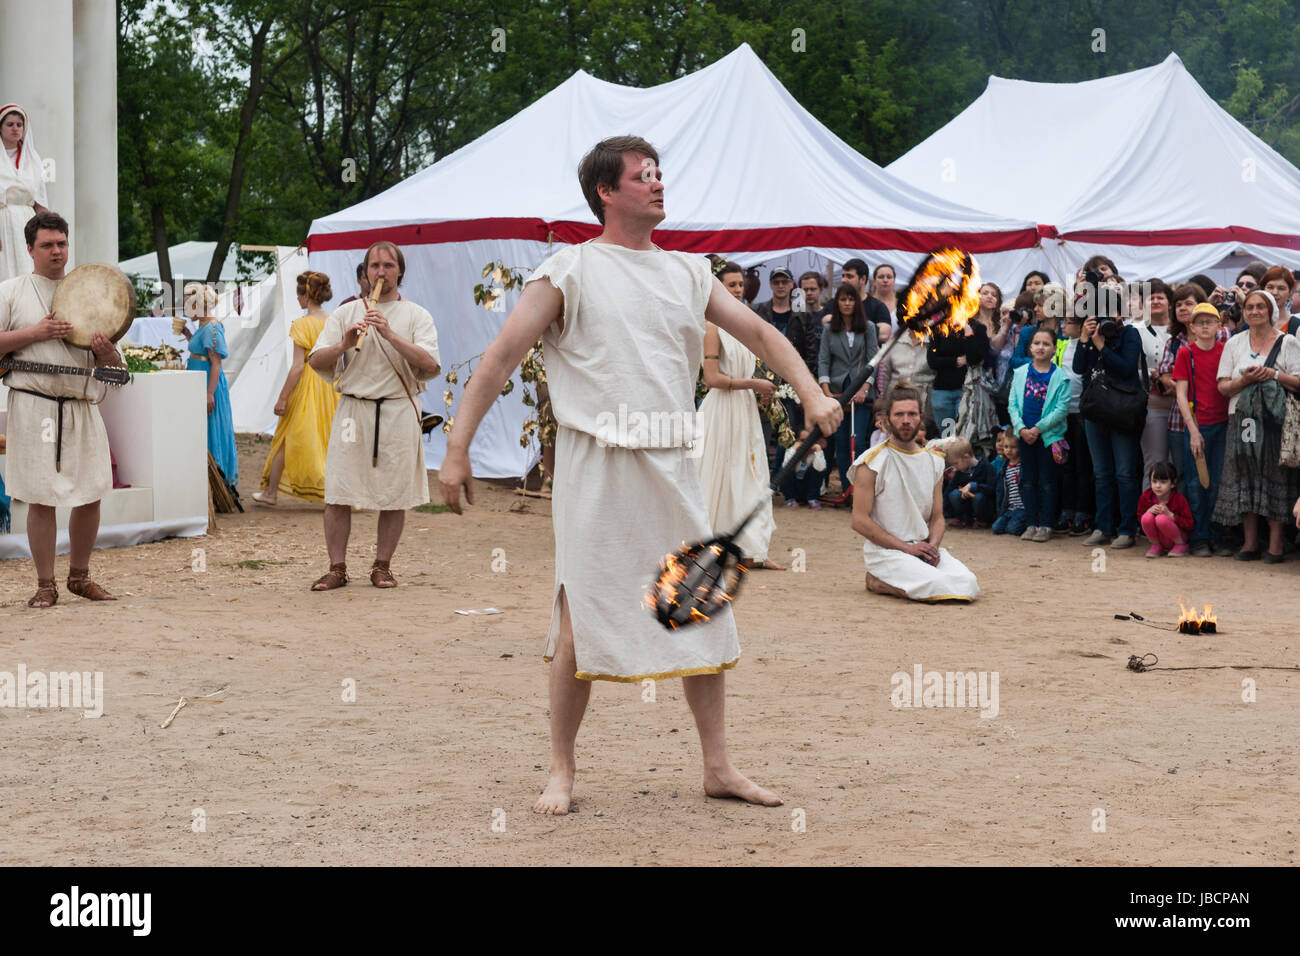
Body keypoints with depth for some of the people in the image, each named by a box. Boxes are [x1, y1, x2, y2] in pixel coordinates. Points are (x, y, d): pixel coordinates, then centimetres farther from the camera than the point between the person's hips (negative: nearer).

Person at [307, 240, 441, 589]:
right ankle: (337, 568, 2)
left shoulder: (416, 315, 6)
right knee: (338, 494, -4)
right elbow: (315, 361, 6)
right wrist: (343, 345, -13)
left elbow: (430, 365, -9)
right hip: (353, 407, 1)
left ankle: (382, 567, 12)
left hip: (398, 411, -1)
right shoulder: (346, 312, 12)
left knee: (395, 494, 1)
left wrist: (390, 334, -16)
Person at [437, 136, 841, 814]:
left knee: (704, 614, 6)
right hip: (597, 467, -5)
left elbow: (758, 332, 15)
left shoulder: (688, 273, 14)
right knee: (581, 619, -3)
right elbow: (500, 358, -4)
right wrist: (457, 450, -9)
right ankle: (561, 772, 10)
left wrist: (810, 393, -2)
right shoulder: (570, 271, -2)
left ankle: (718, 765, 15)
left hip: (672, 468, 5)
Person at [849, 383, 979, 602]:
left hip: (924, 548, 6)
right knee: (938, 586, -30)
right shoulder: (872, 462, -6)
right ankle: (876, 581, -3)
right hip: (884, 550, -6)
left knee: (968, 585, -19)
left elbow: (937, 517, 15)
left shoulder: (934, 461, 13)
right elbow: (860, 520, -10)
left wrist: (932, 547, -7)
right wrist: (907, 548, -15)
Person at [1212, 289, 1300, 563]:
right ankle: (1250, 542, 4)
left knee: (1275, 478, -5)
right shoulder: (1235, 343, 12)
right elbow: (1223, 387, 6)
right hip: (1243, 418, 2)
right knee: (1245, 477, -1)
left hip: (1275, 420, -2)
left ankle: (1275, 543, -2)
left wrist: (1273, 374, -14)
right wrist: (1246, 380, -12)